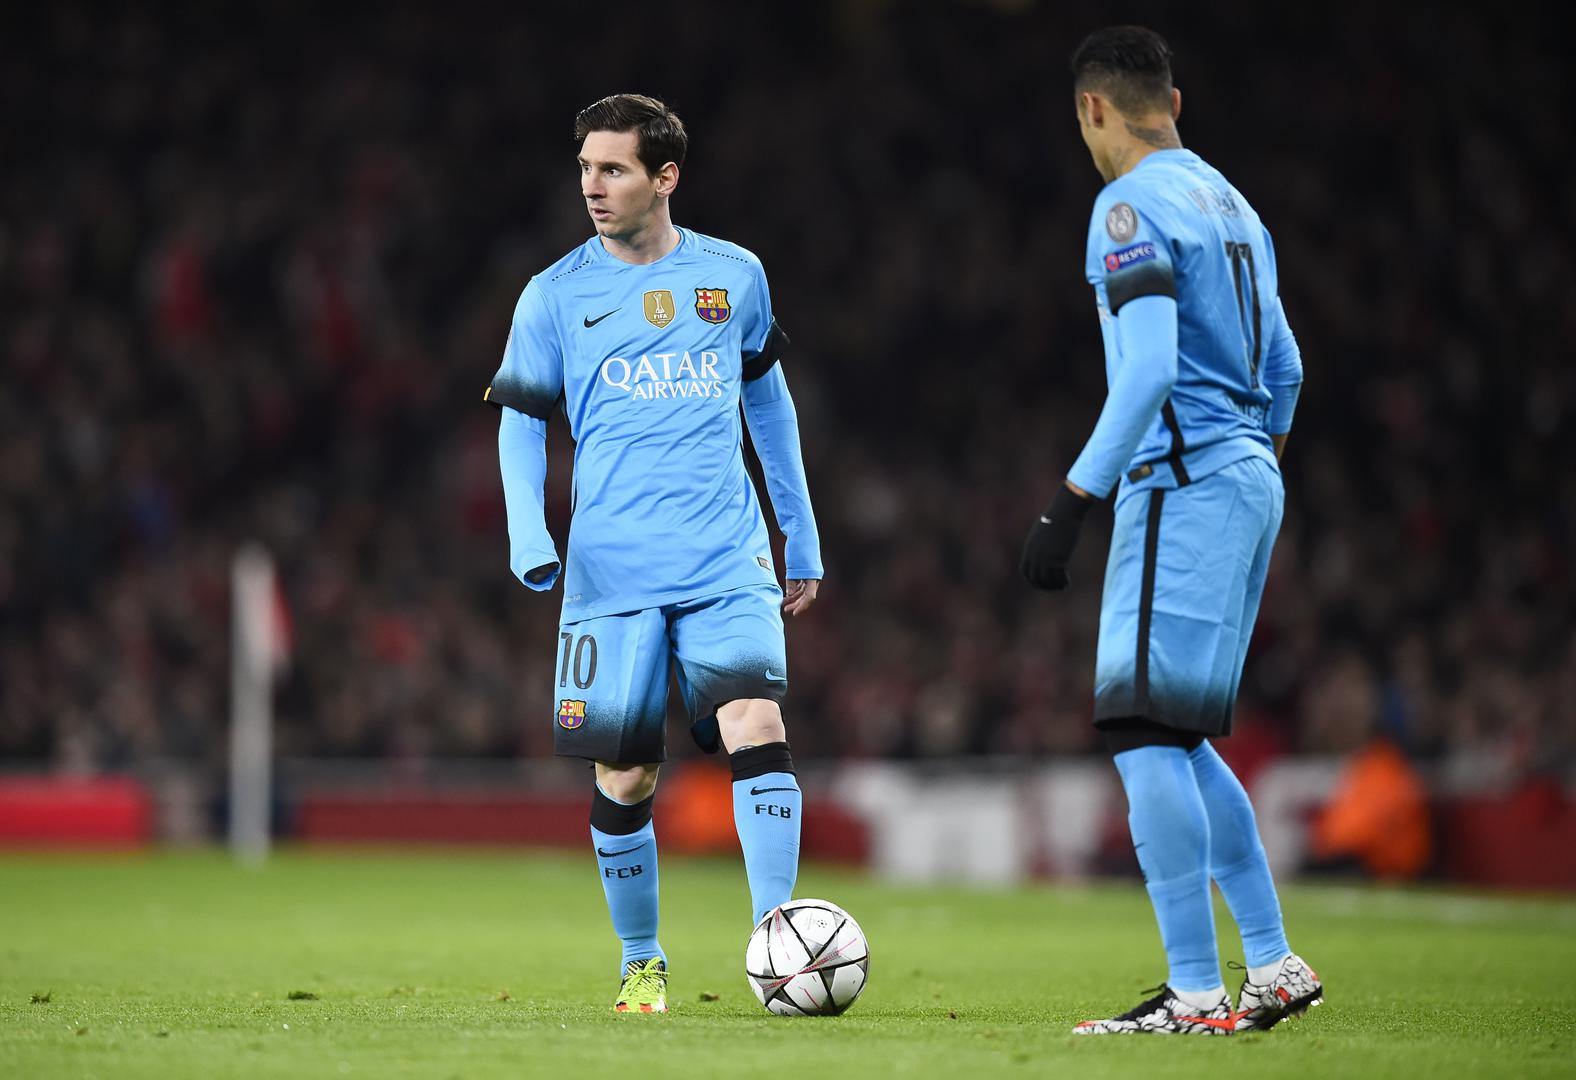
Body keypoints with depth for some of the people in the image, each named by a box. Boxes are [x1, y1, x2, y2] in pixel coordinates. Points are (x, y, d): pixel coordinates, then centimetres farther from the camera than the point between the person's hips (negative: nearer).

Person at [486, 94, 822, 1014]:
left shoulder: (733, 274, 7)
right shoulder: (555, 296, 3)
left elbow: (768, 396, 19)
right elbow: (521, 419, 8)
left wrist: (802, 534, 20)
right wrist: (527, 532, -9)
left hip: (728, 560, 0)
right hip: (613, 572, 0)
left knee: (756, 727, -19)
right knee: (624, 778, 1)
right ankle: (642, 964, 19)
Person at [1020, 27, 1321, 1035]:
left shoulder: (1132, 207, -10)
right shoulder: (1232, 204, 18)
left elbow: (1148, 369, -21)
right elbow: (1284, 368, 22)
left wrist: (1071, 502, -20)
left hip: (1182, 487, -9)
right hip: (1250, 481, 9)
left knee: (1146, 732, -9)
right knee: (1180, 740, 15)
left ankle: (1196, 995, -13)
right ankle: (1276, 967, 16)